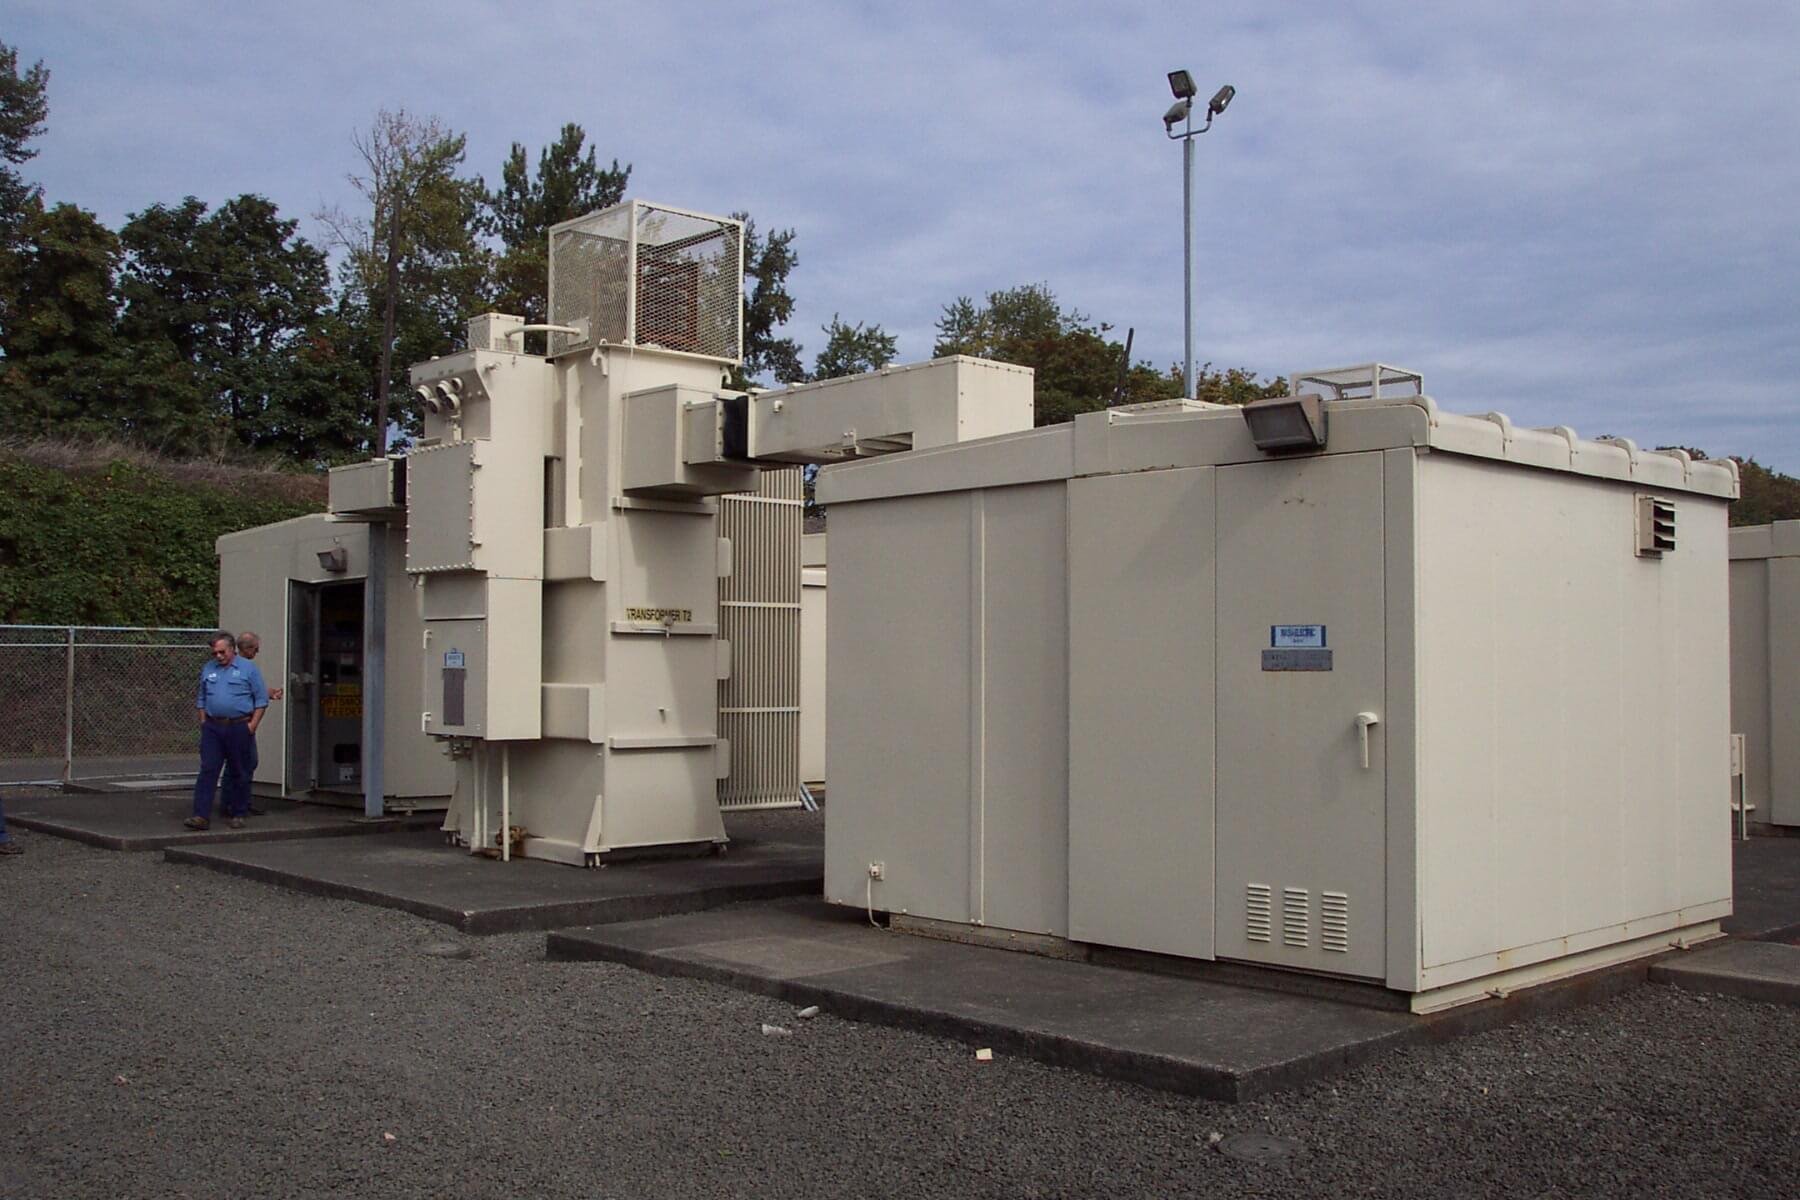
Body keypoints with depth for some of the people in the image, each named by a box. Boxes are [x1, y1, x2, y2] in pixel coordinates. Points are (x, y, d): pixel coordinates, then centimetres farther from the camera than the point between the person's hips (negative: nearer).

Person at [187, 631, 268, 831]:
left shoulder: (248, 668, 0)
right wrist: (203, 722, 7)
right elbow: (201, 699, 19)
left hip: (239, 728, -3)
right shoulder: (208, 669, 12)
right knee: (207, 770, -6)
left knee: (240, 773, 4)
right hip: (213, 728, 3)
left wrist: (252, 726, -8)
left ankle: (238, 815, 13)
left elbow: (261, 699, -1)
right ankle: (201, 816, -9)